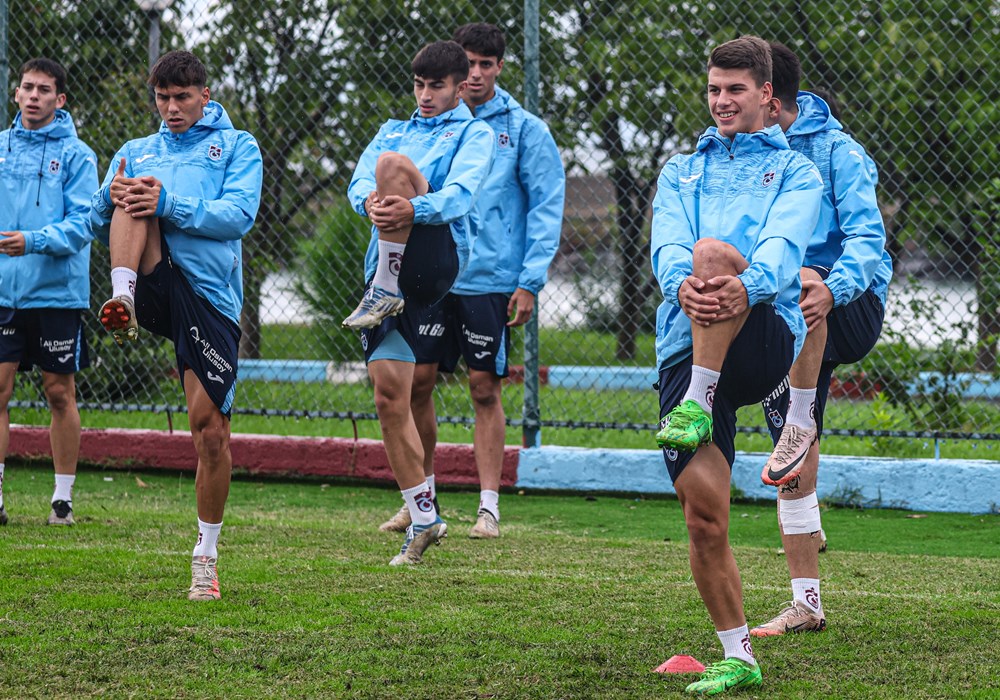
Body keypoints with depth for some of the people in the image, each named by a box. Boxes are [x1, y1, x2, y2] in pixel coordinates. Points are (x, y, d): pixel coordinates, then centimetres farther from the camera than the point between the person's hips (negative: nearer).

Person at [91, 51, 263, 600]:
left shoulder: (236, 146, 11)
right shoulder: (136, 152, 21)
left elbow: (238, 215, -5)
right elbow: (99, 225, 15)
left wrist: (169, 204, -20)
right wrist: (111, 199, -10)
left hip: (210, 297, -2)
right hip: (154, 283, 2)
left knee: (211, 431, -5)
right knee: (133, 198, -22)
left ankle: (206, 554, 9)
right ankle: (121, 300, -41)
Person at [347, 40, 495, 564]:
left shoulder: (473, 133, 8)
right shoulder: (394, 131, 25)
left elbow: (461, 192, -12)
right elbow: (359, 179, 5)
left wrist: (412, 209, -33)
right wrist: (369, 201, -21)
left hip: (437, 259, -6)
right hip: (388, 265, 6)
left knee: (394, 162, -25)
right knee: (390, 392, -1)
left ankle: (384, 292, -28)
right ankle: (423, 517, 7)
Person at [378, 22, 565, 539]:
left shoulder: (525, 130, -1)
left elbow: (546, 207, -3)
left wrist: (529, 282, -10)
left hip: (492, 280, -3)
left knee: (485, 389, -1)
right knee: (415, 382, 2)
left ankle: (489, 506, 5)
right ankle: (422, 495, 18)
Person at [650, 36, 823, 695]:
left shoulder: (795, 171, 14)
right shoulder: (680, 171, 24)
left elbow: (784, 243, -7)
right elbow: (668, 243, 4)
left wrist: (747, 283, -31)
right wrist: (681, 284, -22)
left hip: (766, 338, -3)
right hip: (686, 347, 3)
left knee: (713, 249, -33)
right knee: (704, 516, -6)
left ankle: (697, 406, -31)